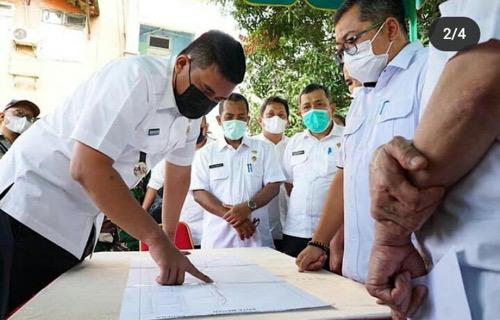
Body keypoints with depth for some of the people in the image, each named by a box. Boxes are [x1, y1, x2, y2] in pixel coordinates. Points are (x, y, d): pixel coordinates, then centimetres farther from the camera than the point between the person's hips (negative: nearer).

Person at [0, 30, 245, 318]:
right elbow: (86, 168, -32)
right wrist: (156, 239, -31)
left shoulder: (193, 109, 1)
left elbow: (179, 172, 13)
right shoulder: (136, 77, -25)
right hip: (30, 206, -7)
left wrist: (169, 238, 15)